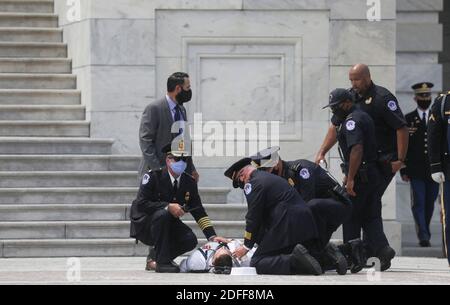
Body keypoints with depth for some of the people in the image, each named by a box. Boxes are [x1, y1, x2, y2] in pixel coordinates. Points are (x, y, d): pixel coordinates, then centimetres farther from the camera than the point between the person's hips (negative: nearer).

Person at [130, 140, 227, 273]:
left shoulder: (189, 182, 0)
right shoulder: (153, 176, -16)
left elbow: (199, 211, -1)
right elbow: (140, 204, -25)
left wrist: (212, 236, -13)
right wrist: (168, 207, -31)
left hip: (168, 227, 5)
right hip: (144, 226, -5)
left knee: (190, 240, -21)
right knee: (163, 214, -35)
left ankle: (155, 257, 5)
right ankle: (162, 262, -27)